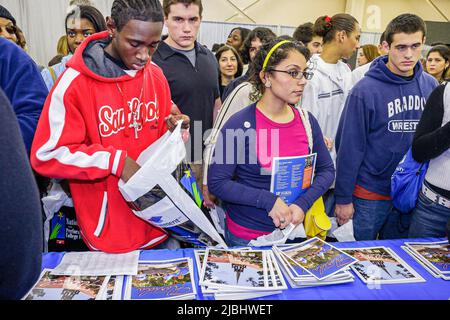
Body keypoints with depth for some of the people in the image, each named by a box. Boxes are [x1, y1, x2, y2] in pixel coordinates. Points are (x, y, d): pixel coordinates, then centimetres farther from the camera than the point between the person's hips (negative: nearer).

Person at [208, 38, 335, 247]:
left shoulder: (307, 121, -2)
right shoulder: (240, 125, -17)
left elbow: (326, 169, 5)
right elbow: (217, 182, -16)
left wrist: (303, 204, -12)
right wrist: (269, 201, -23)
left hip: (294, 229, 5)